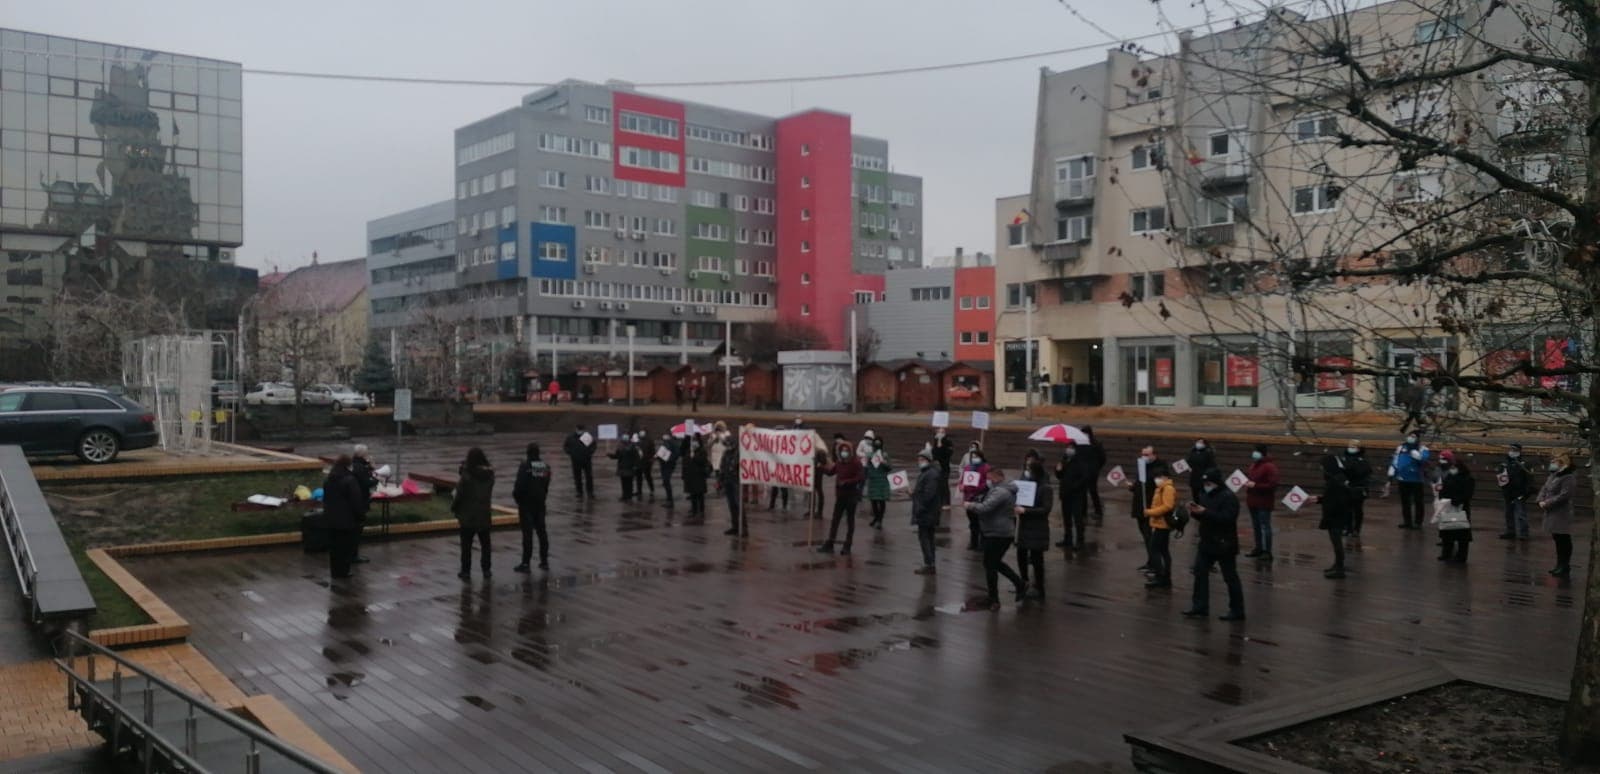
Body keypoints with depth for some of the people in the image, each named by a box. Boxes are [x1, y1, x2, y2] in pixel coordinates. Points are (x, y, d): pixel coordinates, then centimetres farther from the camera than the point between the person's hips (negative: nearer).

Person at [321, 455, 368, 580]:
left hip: (331, 519, 7)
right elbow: (356, 501, -16)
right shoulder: (350, 480, -18)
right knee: (346, 546, 2)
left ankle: (335, 572, 19)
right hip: (347, 520, -7)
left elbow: (325, 499, 16)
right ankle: (342, 572, 4)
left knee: (334, 546, 13)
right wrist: (361, 515, -6)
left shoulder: (327, 480, 6)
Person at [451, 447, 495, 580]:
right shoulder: (489, 474, -2)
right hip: (484, 514, 4)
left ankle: (466, 571, 8)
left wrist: (454, 507, 2)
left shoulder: (467, 475, -18)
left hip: (468, 515, -4)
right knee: (485, 543, 16)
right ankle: (486, 569, 21)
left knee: (466, 544, 6)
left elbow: (460, 494, -14)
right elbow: (489, 493, 5)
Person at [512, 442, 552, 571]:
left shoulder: (525, 466, -16)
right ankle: (544, 561, 16)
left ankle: (525, 563, -3)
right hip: (540, 503, 6)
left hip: (526, 503, -6)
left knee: (527, 533, -4)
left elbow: (519, 485, -18)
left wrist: (516, 495, 0)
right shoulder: (546, 467, 4)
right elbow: (546, 486, 7)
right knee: (541, 531, 12)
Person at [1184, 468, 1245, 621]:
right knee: (1200, 573, 9)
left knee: (1231, 578, 2)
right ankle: (1200, 606, 17)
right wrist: (1195, 511, -7)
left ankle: (1237, 611, 11)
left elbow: (1227, 518, -30)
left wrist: (1205, 512, -31)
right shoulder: (1205, 495, 7)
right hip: (1207, 542, 8)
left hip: (1224, 545, -8)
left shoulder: (1229, 497, -18)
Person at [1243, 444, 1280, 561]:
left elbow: (1272, 485, -21)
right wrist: (1246, 480, 7)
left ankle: (1267, 552, -3)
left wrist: (1255, 485, -23)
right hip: (1253, 501, 9)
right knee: (1256, 526, 14)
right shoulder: (1254, 465, 14)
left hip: (1264, 503, -9)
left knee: (1265, 526, -6)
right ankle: (1259, 549, 24)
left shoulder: (1270, 467, -15)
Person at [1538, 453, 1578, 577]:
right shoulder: (1553, 476, 14)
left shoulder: (1569, 478, -16)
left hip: (1562, 514, -10)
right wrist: (1541, 501, -3)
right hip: (1552, 513, 10)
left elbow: (1563, 496, -23)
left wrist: (1547, 503, -18)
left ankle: (1565, 567, 5)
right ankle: (1560, 565, 26)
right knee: (1557, 540, 16)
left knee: (1564, 541, -2)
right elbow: (1544, 489, 15)